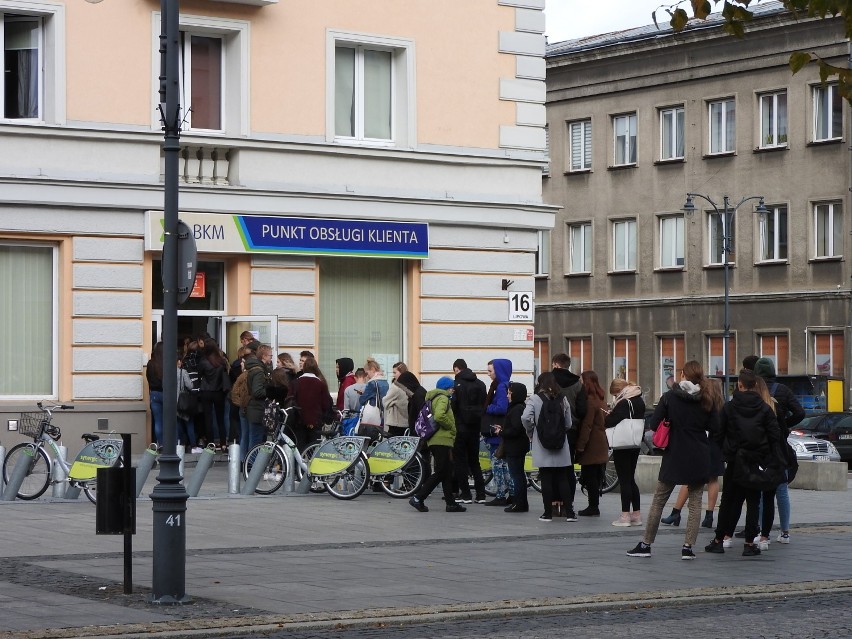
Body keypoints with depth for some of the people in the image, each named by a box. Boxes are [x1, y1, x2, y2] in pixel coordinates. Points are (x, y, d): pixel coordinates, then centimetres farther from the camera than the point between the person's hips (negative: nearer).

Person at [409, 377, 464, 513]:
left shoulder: (432, 398, 21)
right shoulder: (442, 398, -10)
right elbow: (439, 416, -27)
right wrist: (451, 426, -12)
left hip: (434, 440, 10)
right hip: (442, 440, -10)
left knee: (447, 472, 12)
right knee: (441, 473, -9)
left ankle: (451, 503, 12)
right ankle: (418, 498, -13)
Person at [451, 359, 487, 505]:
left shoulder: (457, 385, -11)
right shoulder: (480, 384, 8)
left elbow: (452, 407, -15)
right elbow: (485, 406, 10)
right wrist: (480, 423, 16)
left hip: (460, 428, -6)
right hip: (475, 428, 6)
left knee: (460, 461, 2)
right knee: (474, 460, 14)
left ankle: (465, 494, 0)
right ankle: (481, 494, 10)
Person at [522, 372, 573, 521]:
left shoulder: (535, 399, -6)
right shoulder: (563, 399, 3)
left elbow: (526, 418, -17)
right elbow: (568, 424, 3)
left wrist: (530, 432, 1)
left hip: (542, 446, -3)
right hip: (561, 447, 3)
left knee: (546, 480, 3)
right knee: (563, 479, 8)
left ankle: (548, 513, 4)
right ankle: (569, 512, 4)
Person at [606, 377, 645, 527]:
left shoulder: (623, 403, -19)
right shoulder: (639, 401, 9)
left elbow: (610, 421, -25)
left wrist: (606, 416, -1)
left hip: (622, 446, -9)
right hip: (635, 445, 9)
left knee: (624, 480, -4)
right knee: (630, 479, 15)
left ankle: (625, 516, -2)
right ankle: (636, 515, 16)